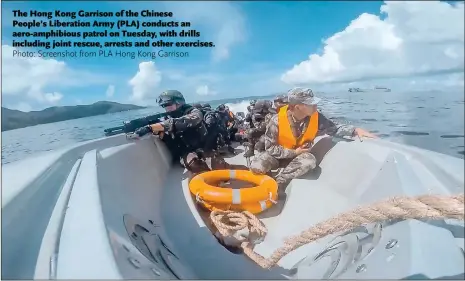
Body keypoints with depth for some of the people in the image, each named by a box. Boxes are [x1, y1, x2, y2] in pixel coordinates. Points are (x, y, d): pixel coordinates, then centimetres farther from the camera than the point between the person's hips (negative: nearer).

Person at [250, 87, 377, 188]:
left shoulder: (316, 118, -15)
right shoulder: (277, 120, -28)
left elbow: (334, 128, 0)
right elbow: (270, 148, -21)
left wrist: (355, 130, -15)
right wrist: (294, 152, -24)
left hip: (299, 156, 4)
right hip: (277, 155, -3)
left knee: (310, 161, -33)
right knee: (257, 166, -33)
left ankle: (276, 183, -23)